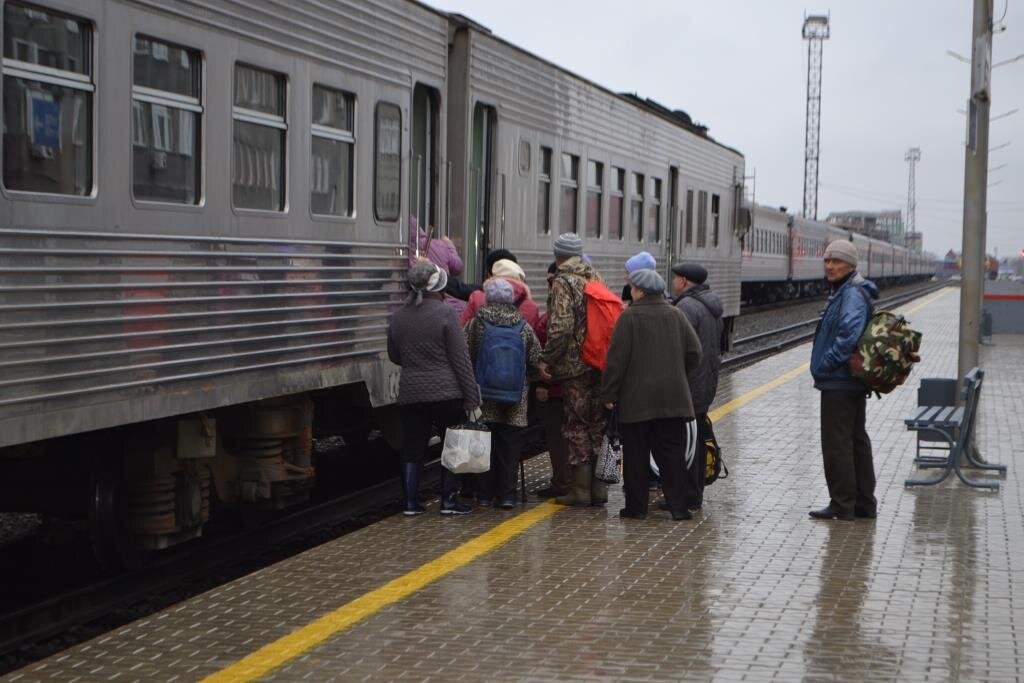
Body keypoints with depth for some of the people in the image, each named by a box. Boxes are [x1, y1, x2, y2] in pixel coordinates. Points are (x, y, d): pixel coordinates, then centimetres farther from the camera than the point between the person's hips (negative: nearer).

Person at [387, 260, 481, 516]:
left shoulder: (397, 317, 3)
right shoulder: (445, 314, -11)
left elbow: (394, 356, 16)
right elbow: (461, 360, -10)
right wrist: (472, 399, -7)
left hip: (410, 394, 4)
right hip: (447, 394, -4)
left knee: (412, 449, 13)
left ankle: (410, 502, 13)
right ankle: (449, 500, 11)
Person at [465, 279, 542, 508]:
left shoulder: (475, 324, -5)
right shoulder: (524, 327, 0)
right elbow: (536, 362, 3)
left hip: (483, 397, -1)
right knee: (509, 446, 7)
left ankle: (485, 493, 12)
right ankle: (507, 494, 7)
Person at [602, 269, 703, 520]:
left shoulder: (630, 317, -10)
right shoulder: (676, 315, 4)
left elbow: (617, 359, -11)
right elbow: (694, 353, 6)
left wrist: (609, 393, -5)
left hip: (636, 400, -4)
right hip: (672, 398, 4)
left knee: (636, 455, 5)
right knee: (671, 453, 7)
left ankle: (636, 506, 8)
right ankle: (678, 506, 4)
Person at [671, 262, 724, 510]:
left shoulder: (687, 306, -16)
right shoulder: (712, 305, 16)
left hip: (688, 385, -10)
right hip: (707, 384, 10)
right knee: (698, 440, 15)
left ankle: (687, 497, -5)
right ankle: (694, 496, 22)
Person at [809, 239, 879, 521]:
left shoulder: (852, 295, -17)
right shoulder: (846, 292, 16)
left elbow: (850, 334, -30)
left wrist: (826, 364, -21)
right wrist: (826, 364, 14)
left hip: (839, 382, -11)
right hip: (851, 383, 11)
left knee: (836, 444, -5)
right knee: (856, 440, 14)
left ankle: (842, 505, 0)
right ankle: (864, 503, 22)